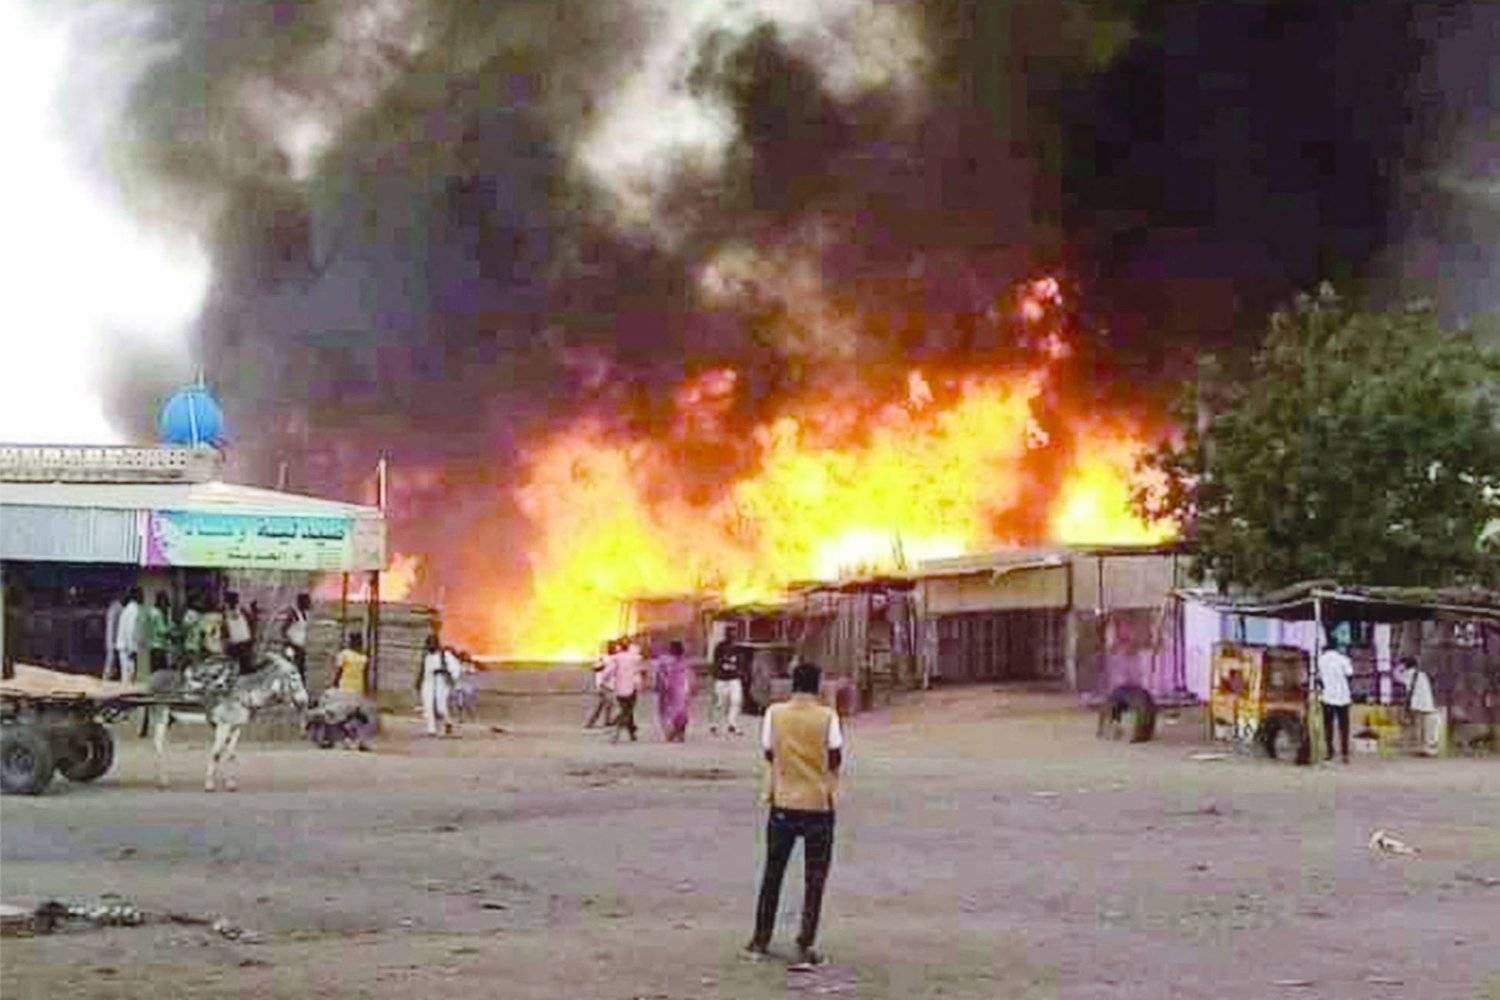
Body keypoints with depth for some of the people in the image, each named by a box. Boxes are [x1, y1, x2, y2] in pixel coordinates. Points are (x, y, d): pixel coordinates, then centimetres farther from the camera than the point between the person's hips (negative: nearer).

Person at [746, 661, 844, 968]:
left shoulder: (774, 713, -4)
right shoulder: (827, 717, -9)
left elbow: (769, 753, 4)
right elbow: (836, 759, -6)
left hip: (783, 803, 2)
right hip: (819, 804, -2)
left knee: (772, 873, 16)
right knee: (815, 879, 5)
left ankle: (760, 941, 22)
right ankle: (805, 947, 0)